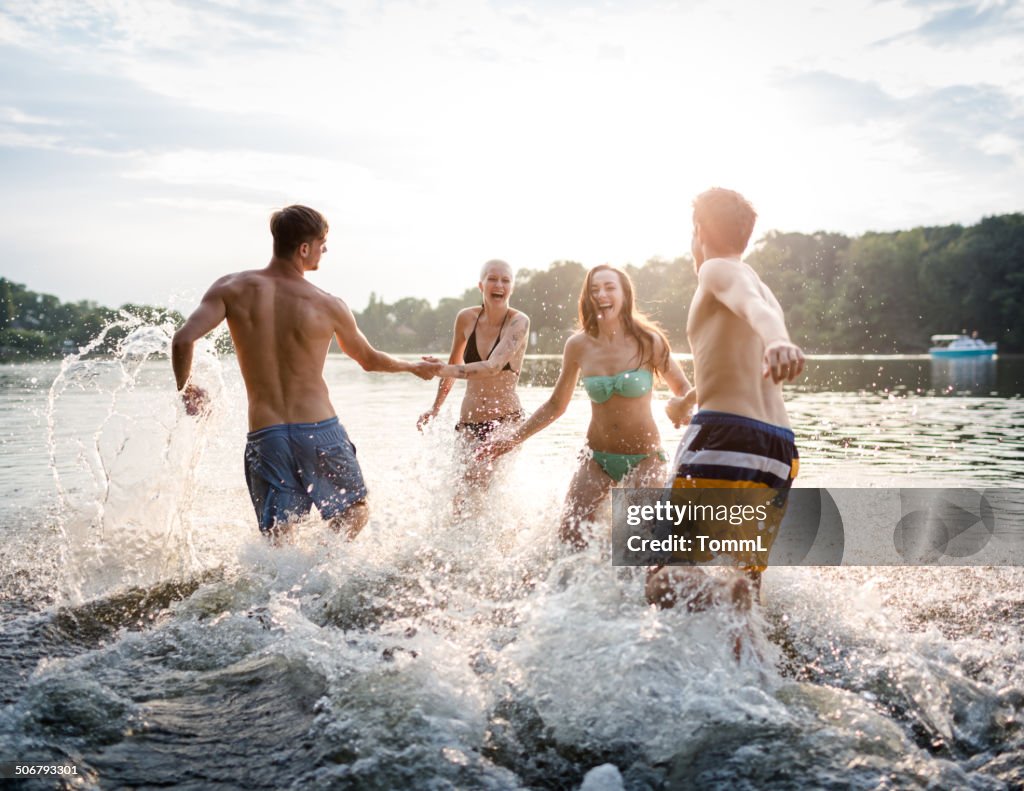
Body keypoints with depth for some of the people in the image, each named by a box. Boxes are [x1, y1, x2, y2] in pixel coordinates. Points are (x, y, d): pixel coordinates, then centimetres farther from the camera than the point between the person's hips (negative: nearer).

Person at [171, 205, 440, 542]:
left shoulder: (232, 289, 0)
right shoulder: (329, 306, -2)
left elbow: (183, 340, -11)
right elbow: (369, 359, 13)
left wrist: (184, 388, 10)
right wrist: (415, 367, 33)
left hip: (264, 436, 2)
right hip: (320, 431, -2)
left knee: (277, 537, 13)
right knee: (355, 510, 19)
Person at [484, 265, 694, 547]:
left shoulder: (648, 341, -8)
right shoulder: (578, 345, -2)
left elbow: (684, 391, -1)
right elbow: (556, 405, 9)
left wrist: (682, 407, -25)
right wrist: (513, 439, 4)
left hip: (644, 457, -2)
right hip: (597, 457, 2)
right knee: (570, 537, -6)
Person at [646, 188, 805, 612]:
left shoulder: (720, 271, 3)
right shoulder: (764, 287, 29)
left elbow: (754, 306, -22)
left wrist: (777, 342, -45)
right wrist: (686, 400, 62)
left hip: (725, 438, -8)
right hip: (780, 448, 8)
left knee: (666, 578, -8)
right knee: (747, 579, 19)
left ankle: (724, 598, -37)